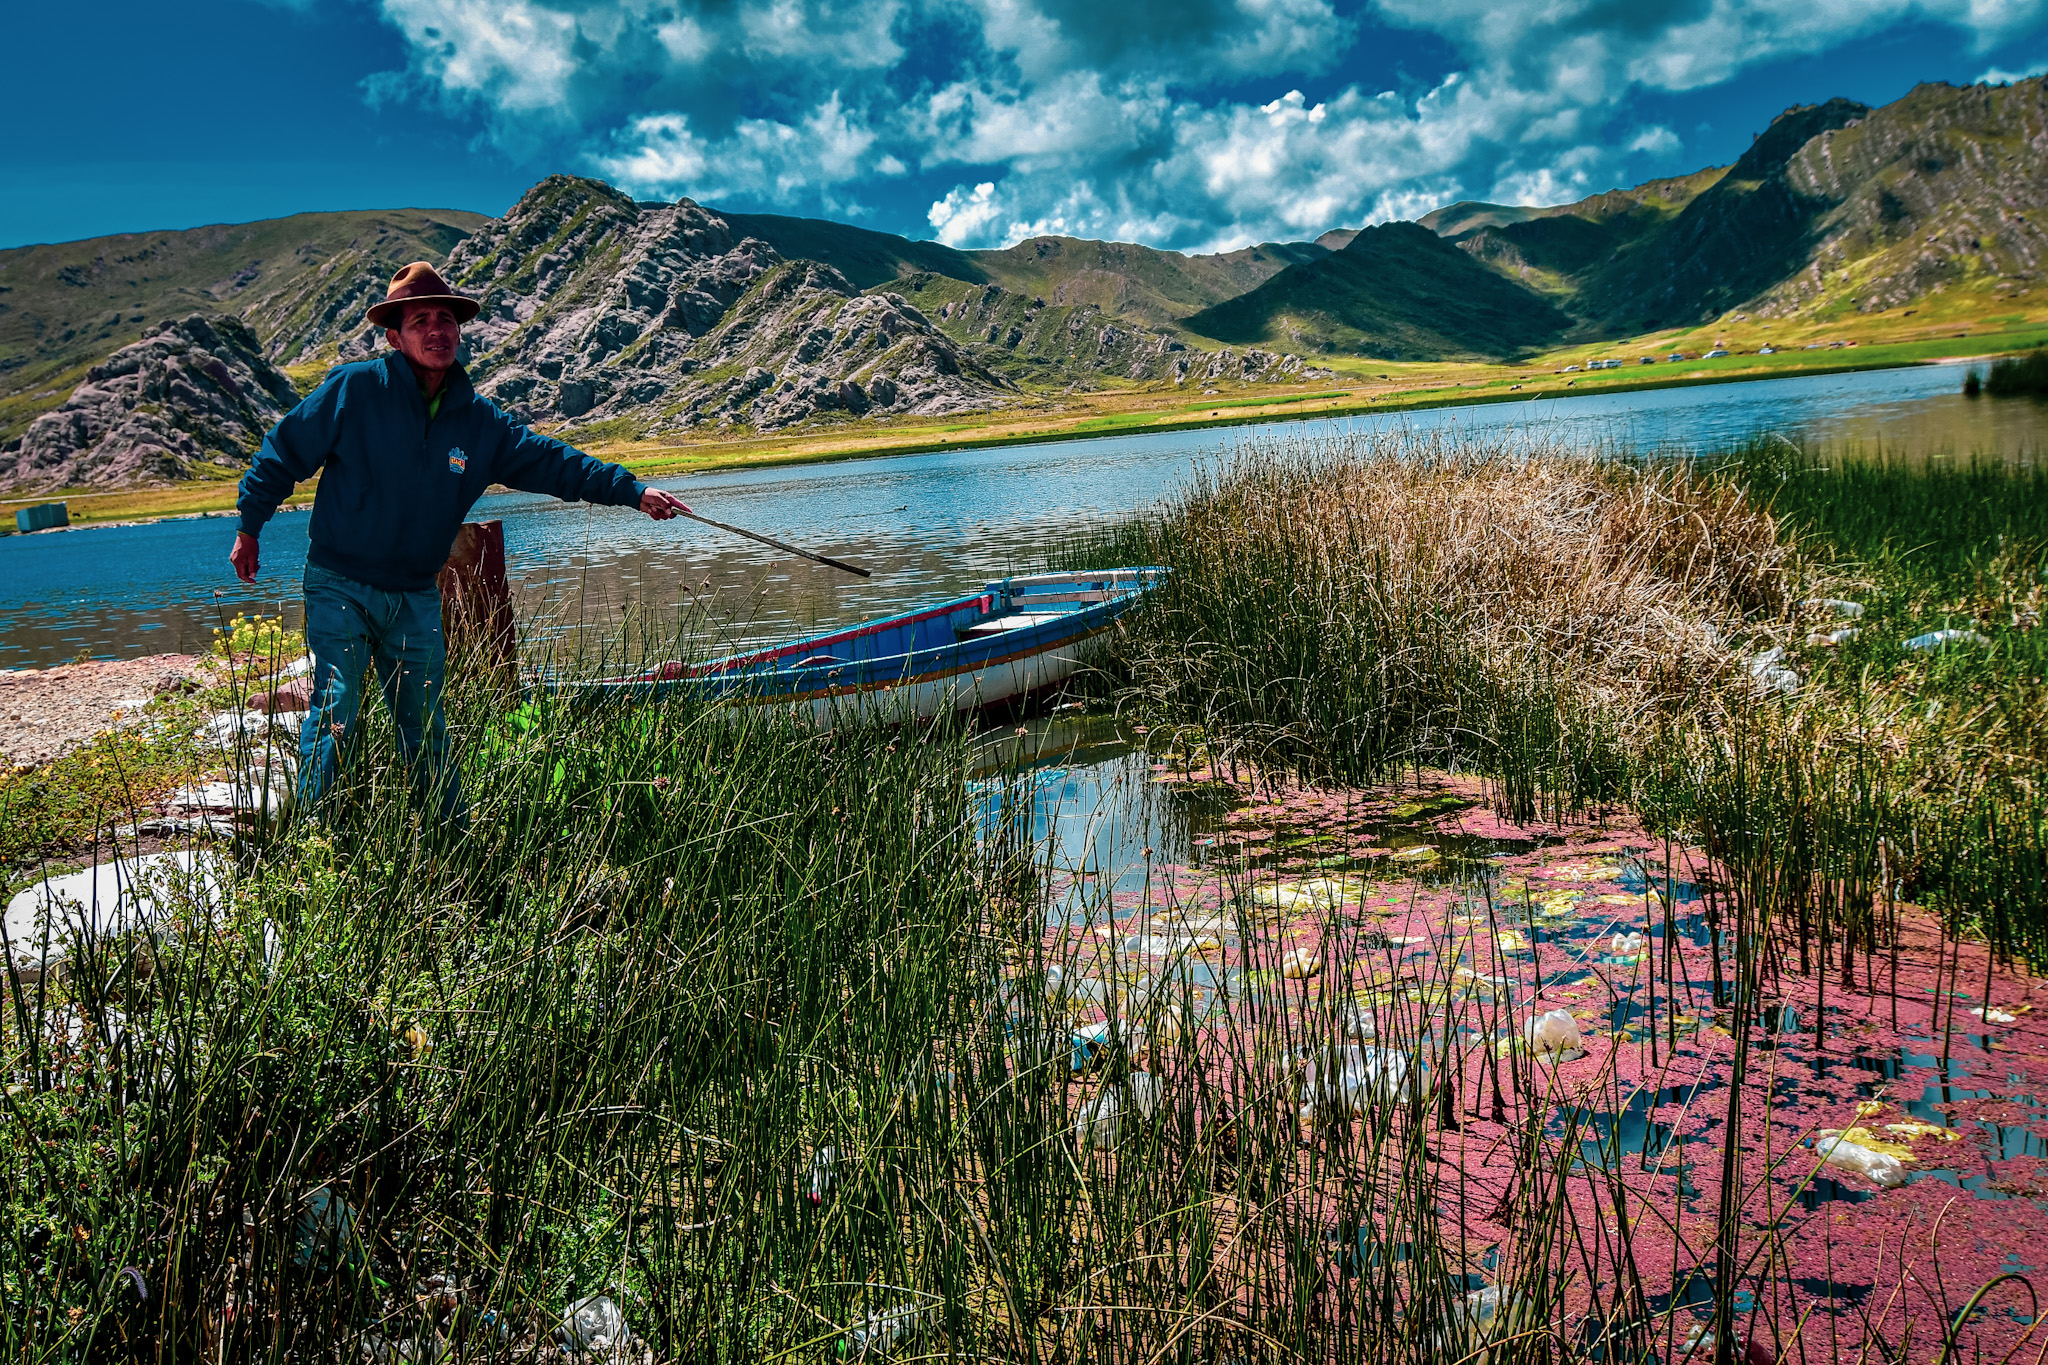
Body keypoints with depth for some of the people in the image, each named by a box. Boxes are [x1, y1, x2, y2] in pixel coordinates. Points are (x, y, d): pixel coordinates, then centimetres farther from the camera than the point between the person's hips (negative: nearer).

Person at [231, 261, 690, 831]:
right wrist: (249, 530, 3)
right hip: (339, 587, -4)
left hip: (416, 597, 4)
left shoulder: (479, 421, 2)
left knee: (425, 726, 12)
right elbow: (284, 452, -2)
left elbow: (551, 462, 3)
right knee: (335, 713, -10)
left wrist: (633, 491, -6)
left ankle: (454, 834, 23)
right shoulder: (353, 389, -11)